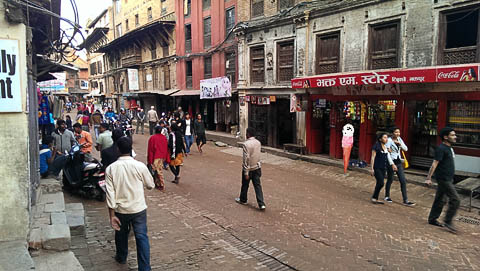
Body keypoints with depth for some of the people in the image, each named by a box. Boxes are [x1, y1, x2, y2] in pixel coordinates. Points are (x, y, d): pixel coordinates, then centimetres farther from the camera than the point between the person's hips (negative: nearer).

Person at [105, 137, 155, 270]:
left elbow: (110, 194, -10)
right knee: (142, 237, 5)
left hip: (120, 210, 2)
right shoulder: (140, 166, -13)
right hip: (139, 209, -2)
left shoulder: (111, 169, -10)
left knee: (121, 234, 24)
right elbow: (150, 185, 0)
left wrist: (112, 215, -5)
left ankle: (121, 258, 46)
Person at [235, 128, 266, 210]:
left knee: (245, 185, 15)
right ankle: (261, 204, -1)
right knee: (257, 185, 5)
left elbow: (246, 158, -21)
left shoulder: (246, 144, -20)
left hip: (249, 168, -5)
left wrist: (246, 172, -18)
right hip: (257, 167, 5)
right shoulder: (258, 143, 1)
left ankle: (243, 200, 35)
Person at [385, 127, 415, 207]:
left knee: (403, 181, 0)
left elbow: (405, 149, 4)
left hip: (399, 162, 6)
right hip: (391, 162, -5)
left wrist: (399, 143, -11)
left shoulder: (399, 139, 8)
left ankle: (405, 200, 3)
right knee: (390, 180, 8)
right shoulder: (389, 140, -11)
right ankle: (387, 196, 28)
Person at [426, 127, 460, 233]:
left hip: (448, 179, 9)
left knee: (439, 200, 13)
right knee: (455, 200, -9)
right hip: (443, 179, -9)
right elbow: (435, 163, -19)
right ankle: (448, 221, -2)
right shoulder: (441, 148, -16)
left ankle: (432, 219, 21)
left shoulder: (449, 148, 13)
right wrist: (429, 178, -21)